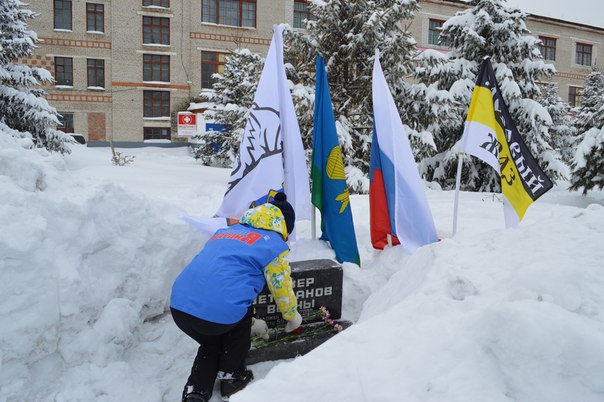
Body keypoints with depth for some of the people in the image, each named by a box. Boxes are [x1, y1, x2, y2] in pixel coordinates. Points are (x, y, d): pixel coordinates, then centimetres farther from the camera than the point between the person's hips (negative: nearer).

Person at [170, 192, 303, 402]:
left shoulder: (224, 232, 28)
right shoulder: (274, 245, 8)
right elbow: (283, 289, 18)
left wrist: (252, 323, 46)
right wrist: (293, 318, 42)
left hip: (178, 307, 6)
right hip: (221, 313, -6)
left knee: (211, 343, 34)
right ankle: (231, 376, 33)